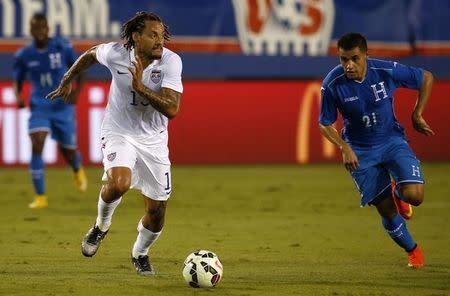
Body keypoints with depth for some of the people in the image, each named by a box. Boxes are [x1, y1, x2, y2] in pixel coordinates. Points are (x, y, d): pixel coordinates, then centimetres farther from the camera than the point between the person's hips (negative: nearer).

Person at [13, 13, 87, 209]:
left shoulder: (62, 48, -9)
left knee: (68, 150, 8)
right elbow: (18, 81, 9)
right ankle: (40, 197, -13)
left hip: (63, 106, -1)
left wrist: (77, 91, -15)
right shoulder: (23, 55, -4)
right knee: (36, 145, -20)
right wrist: (18, 97, -13)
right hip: (39, 107, 1)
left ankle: (78, 171, 48)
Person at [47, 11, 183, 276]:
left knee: (157, 210, 4)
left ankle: (140, 253, 36)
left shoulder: (171, 61, -18)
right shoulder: (116, 53, -16)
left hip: (154, 139, 2)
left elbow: (172, 109, -26)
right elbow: (91, 54, 9)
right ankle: (101, 226, 2)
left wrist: (140, 87, -32)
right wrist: (67, 82, 20)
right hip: (119, 132, -2)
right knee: (118, 184, -31)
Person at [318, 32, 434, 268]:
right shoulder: (332, 84, -19)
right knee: (387, 212, -1)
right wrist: (344, 147, -19)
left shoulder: (388, 71, -19)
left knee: (414, 195, -20)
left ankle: (398, 194, 19)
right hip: (360, 152, 0)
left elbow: (426, 78, -2)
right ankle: (412, 250, 28)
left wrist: (417, 114, -2)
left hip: (392, 141, 0)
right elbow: (325, 124, -5)